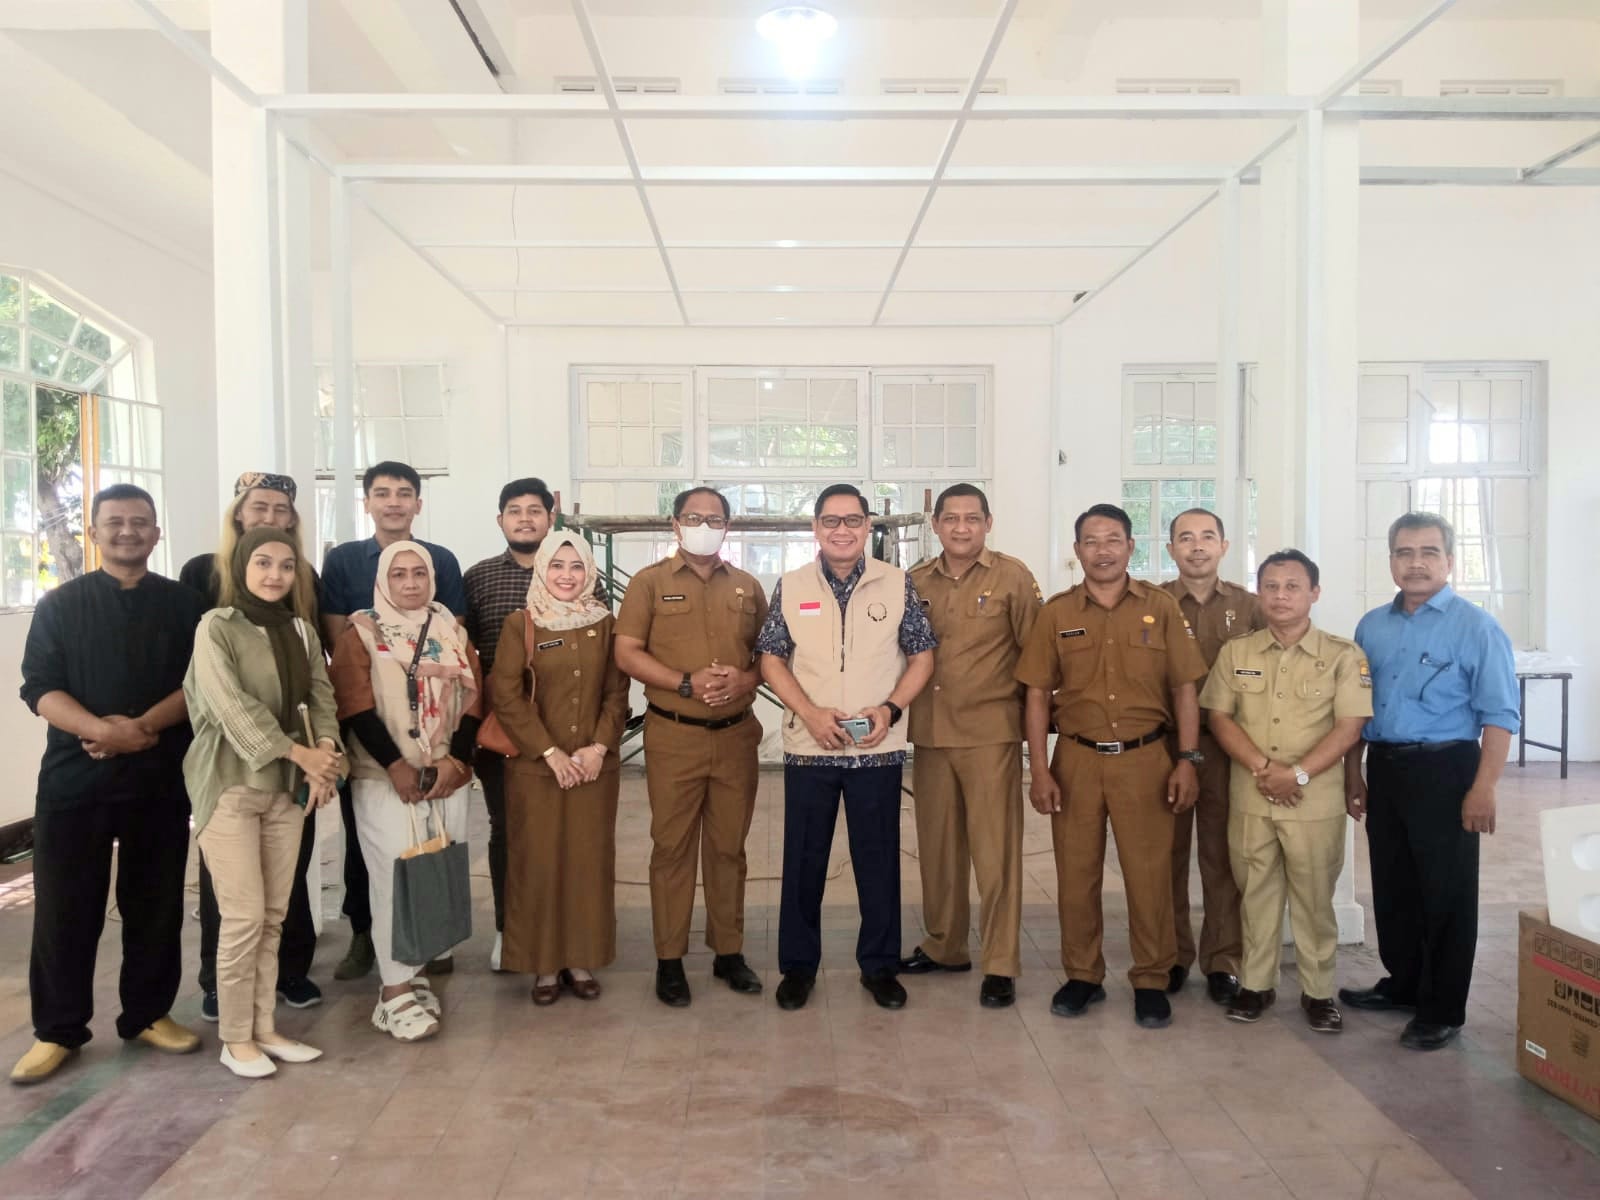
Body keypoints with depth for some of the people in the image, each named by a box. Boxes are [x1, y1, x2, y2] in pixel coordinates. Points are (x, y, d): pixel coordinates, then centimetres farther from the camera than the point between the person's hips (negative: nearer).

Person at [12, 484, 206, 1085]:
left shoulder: (184, 604, 6)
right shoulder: (60, 604, 5)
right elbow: (39, 687, -4)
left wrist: (142, 727, -16)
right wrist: (100, 729, -21)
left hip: (160, 777, 1)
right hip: (74, 776, 0)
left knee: (156, 902, 7)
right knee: (65, 906, 3)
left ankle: (149, 1013, 22)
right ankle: (57, 1030, 17)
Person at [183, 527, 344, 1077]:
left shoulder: (301, 629, 9)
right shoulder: (216, 626, -7)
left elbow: (321, 696, 4)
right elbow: (230, 706, -17)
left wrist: (325, 754, -14)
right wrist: (299, 752, -20)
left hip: (287, 786, 5)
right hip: (231, 785, -5)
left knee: (273, 916, 10)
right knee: (244, 916, -2)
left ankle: (264, 1028, 22)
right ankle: (235, 1038, 13)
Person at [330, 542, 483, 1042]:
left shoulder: (452, 632, 12)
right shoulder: (361, 633, 2)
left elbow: (472, 700, 7)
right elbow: (355, 706, -8)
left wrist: (456, 760, -7)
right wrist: (396, 766, -15)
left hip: (447, 777, 4)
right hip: (385, 778, -4)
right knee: (396, 878, -9)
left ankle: (409, 972, 19)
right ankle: (394, 992, -2)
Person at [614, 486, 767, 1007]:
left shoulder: (747, 586, 10)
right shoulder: (650, 582, 1)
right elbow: (626, 652, -6)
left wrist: (746, 680, -10)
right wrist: (687, 683, -16)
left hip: (737, 735, 3)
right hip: (673, 735, -3)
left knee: (729, 846, 11)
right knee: (672, 846, 3)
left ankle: (729, 951, 23)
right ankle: (669, 959, 15)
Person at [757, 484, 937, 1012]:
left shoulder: (897, 584, 1)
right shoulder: (790, 587, 2)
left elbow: (922, 656, 5)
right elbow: (771, 660, 3)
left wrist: (891, 707, -11)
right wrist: (812, 713, -11)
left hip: (878, 748, 0)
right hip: (808, 747, 0)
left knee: (879, 859, 8)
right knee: (803, 859, 8)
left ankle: (879, 964, 25)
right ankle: (798, 964, 24)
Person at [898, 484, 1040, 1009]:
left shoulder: (1012, 576, -2)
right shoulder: (916, 581, 8)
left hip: (990, 733, -4)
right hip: (929, 733, 4)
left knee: (995, 850, 0)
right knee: (937, 846, 14)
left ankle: (1001, 965, 11)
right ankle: (944, 946, 30)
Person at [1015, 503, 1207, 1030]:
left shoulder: (1161, 608, 2)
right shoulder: (1056, 613, 3)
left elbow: (1184, 688, 3)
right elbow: (1038, 694, 3)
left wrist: (1187, 760, -3)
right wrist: (1039, 769, -3)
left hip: (1145, 758, -1)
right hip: (1076, 759, 1)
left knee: (1149, 874, 5)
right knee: (1076, 872, 9)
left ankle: (1151, 980, 21)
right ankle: (1082, 976, 24)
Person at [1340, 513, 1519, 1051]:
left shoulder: (1476, 627, -8)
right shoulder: (1372, 626, 9)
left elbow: (1499, 715, -12)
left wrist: (1483, 790, -17)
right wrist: (1353, 772, 12)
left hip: (1444, 771, -5)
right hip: (1383, 769, 6)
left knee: (1446, 894, 4)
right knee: (1391, 885, 16)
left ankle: (1442, 1011, 17)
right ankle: (1402, 984, 33)